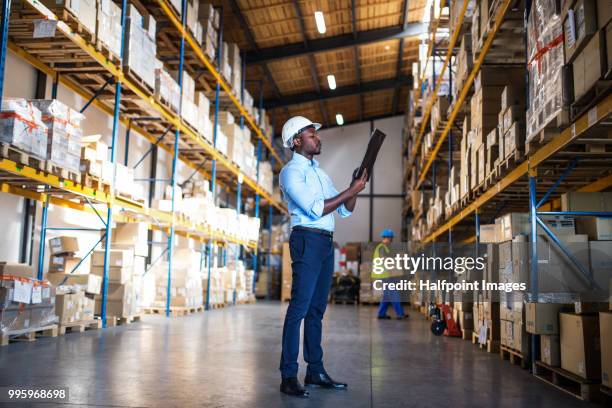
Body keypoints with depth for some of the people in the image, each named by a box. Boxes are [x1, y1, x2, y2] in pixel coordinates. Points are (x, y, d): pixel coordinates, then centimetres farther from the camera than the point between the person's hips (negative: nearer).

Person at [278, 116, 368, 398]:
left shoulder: (319, 173, 21)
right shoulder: (291, 171, -4)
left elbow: (346, 210, 20)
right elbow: (315, 208, -16)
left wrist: (354, 186, 3)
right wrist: (351, 190, -12)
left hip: (326, 243, 8)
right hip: (308, 240, -8)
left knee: (316, 309, 9)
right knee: (300, 308, -11)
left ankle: (315, 371, 15)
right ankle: (288, 377, -8)